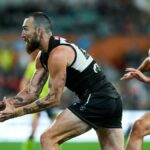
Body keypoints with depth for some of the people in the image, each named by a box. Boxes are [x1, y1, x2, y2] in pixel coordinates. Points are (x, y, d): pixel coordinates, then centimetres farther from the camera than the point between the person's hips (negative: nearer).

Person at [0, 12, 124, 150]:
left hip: (96, 101, -10)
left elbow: (53, 99, -14)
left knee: (48, 138, -8)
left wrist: (17, 112, -12)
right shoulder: (43, 57, 14)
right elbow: (31, 92, 14)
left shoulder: (58, 54, -15)